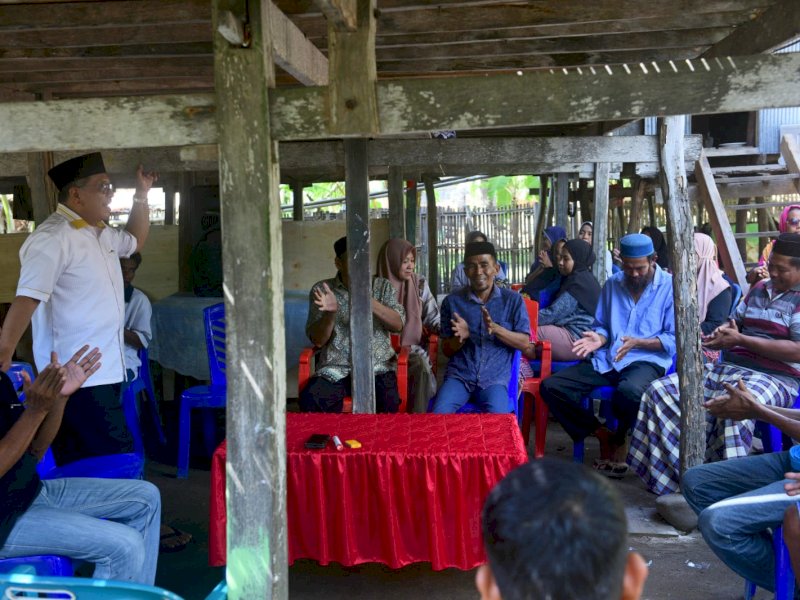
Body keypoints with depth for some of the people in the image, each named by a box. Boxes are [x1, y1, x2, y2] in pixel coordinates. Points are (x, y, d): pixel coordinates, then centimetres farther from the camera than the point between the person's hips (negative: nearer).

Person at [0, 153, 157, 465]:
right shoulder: (53, 238, -16)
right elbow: (27, 299, -23)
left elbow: (135, 240, 34)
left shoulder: (101, 233, 14)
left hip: (105, 372, 10)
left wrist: (141, 196, 24)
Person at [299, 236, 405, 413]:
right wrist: (330, 312, -17)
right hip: (335, 368, 0)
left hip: (378, 366, 0)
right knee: (310, 400, -27)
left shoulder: (383, 286, 8)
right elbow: (318, 341, 2)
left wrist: (370, 302, -19)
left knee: (388, 401, -30)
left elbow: (398, 325, -5)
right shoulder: (322, 289, 6)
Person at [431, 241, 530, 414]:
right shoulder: (452, 301, 7)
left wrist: (496, 328, -14)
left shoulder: (513, 300, 6)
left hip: (495, 377, -1)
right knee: (438, 416, -26)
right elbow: (446, 350, 11)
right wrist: (461, 337, -12)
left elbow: (524, 343, 2)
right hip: (459, 375, 1)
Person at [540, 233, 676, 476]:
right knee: (551, 386, -14)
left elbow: (673, 339, -5)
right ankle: (603, 435, -2)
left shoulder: (670, 286, 0)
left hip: (647, 360, -5)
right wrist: (598, 338, -6)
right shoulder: (612, 284, 16)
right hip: (607, 359, 5)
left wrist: (637, 342, -20)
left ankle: (618, 440, -7)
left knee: (629, 391, -42)